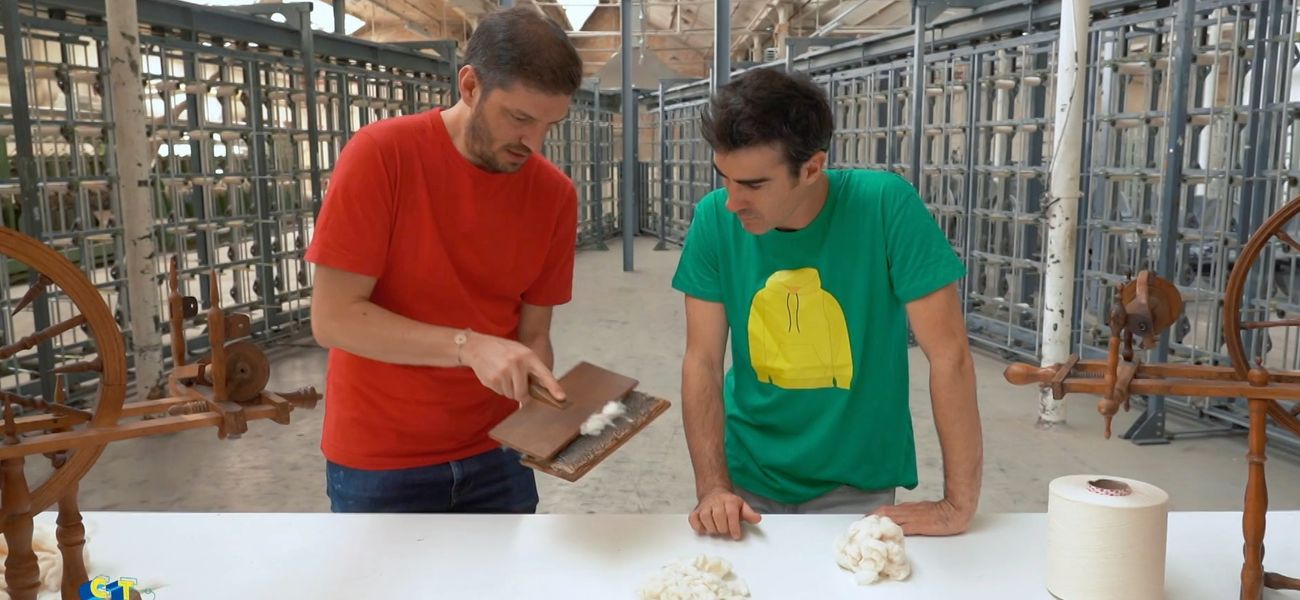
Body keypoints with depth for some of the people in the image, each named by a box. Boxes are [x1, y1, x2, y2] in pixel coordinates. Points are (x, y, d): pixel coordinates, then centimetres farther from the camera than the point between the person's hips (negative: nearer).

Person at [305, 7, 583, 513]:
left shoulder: (555, 194, -6)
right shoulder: (381, 155, -16)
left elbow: (533, 334, -1)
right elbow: (333, 319, -18)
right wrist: (470, 346, -28)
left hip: (493, 450, 3)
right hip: (381, 460, -3)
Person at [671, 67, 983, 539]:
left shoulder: (886, 206, -20)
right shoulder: (714, 218, -12)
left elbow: (948, 354, -19)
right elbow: (702, 361, -9)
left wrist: (959, 504, -18)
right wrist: (713, 488, -18)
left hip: (858, 482, -2)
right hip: (749, 475, 2)